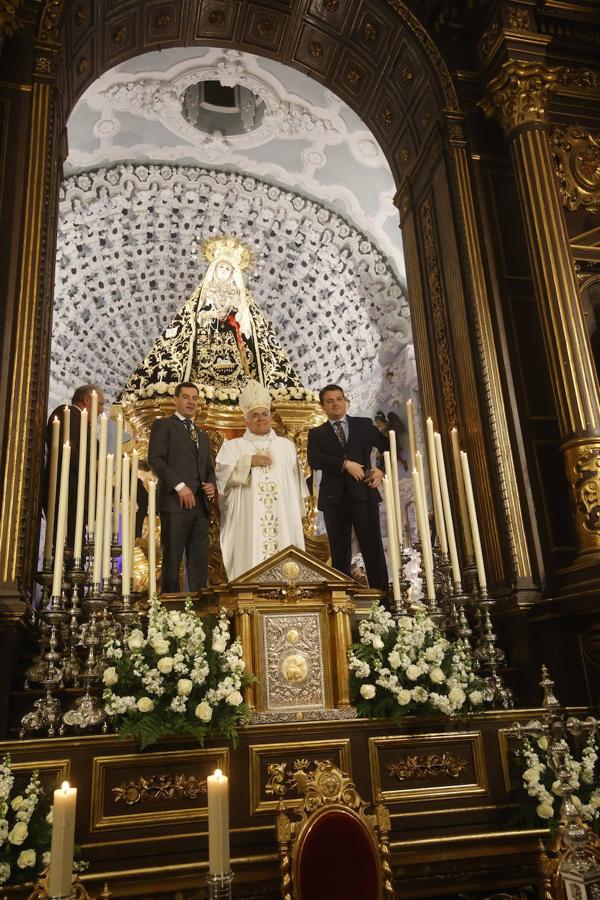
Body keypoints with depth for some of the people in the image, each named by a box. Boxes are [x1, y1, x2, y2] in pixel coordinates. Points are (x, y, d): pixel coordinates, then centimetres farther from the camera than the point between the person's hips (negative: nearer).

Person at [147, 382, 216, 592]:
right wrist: (179, 486, -15)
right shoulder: (163, 425, 6)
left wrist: (211, 485, 5)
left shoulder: (202, 435, 26)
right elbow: (155, 459, -6)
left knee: (199, 563, 2)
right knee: (172, 560, -5)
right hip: (175, 502, -6)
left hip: (201, 504, 6)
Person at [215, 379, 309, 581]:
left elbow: (296, 482, 16)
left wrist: (298, 514, 10)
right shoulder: (233, 446, 11)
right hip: (248, 518, -2)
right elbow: (221, 473, -4)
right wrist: (249, 461, -10)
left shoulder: (286, 445, 17)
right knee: (251, 558, -9)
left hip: (283, 517, 2)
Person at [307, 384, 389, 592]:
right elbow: (314, 460, -7)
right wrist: (345, 464, -15)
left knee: (373, 548, -2)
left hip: (363, 494, 0)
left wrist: (382, 471, 2)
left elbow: (389, 447, 18)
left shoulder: (364, 425, 13)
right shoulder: (316, 433, 11)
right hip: (334, 498, 1)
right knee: (340, 553, 4)